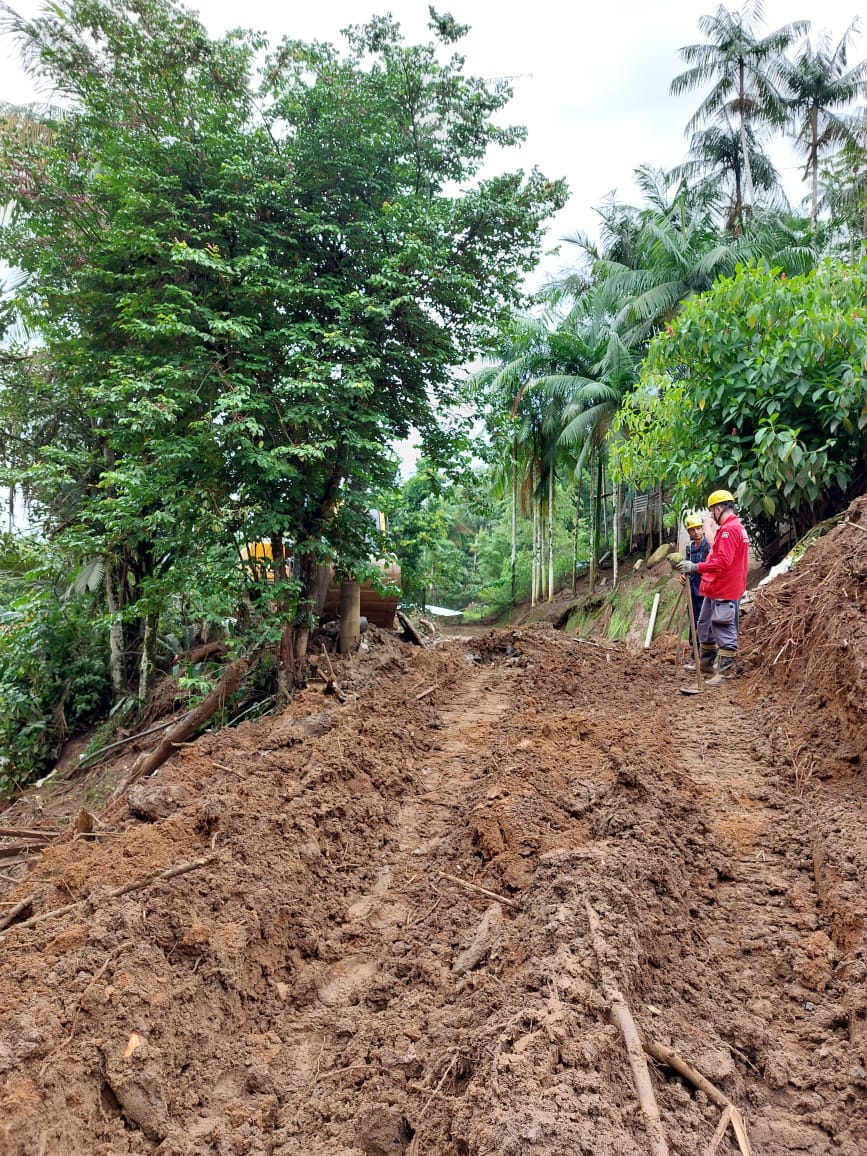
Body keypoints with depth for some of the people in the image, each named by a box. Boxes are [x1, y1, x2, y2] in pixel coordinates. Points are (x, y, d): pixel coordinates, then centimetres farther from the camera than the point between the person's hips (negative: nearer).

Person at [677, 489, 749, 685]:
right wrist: (697, 568, 13)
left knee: (723, 629, -5)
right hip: (716, 589, 11)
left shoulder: (729, 529, -18)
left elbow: (722, 561, -26)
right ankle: (706, 663, 29)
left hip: (723, 591, -11)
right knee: (705, 625, 18)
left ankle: (726, 672, 1)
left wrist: (696, 568, -22)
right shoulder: (736, 527, 16)